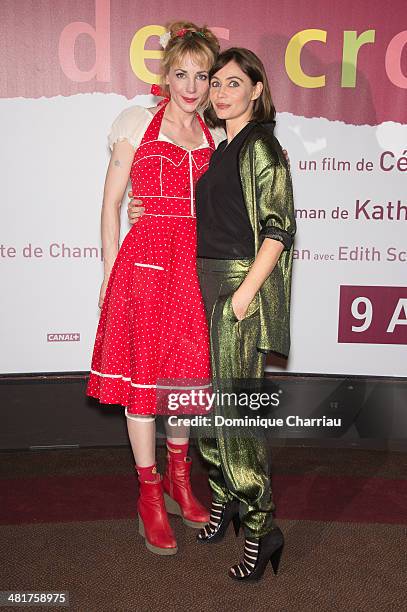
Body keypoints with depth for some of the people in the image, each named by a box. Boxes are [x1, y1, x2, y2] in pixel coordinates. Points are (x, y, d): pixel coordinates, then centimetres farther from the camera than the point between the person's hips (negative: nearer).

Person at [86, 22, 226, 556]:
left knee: (189, 373, 10)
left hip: (197, 265, 4)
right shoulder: (138, 123, 3)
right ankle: (150, 494, 18)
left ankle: (178, 479, 31)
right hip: (145, 261, -3)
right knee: (142, 375, 2)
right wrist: (110, 270, -2)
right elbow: (111, 202, 3)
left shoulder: (216, 136, 14)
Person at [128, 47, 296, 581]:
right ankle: (225, 497, 27)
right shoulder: (219, 147, 17)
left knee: (234, 407, -8)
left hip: (241, 285, -8)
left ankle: (261, 528, 3)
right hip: (205, 283, 8)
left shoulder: (262, 146, -7)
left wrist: (245, 291, -20)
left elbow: (279, 229, -13)